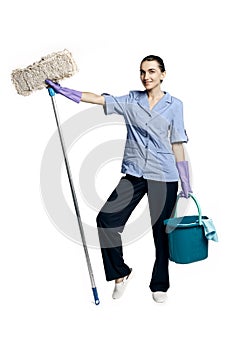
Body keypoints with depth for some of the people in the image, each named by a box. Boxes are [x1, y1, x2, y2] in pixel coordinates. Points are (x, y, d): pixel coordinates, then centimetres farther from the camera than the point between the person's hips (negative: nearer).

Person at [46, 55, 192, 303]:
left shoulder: (174, 105, 3)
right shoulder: (131, 100, 8)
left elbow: (177, 144, 4)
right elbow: (98, 99, 0)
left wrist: (185, 181, 3)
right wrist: (64, 91, -9)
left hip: (164, 176, -2)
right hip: (134, 173, 2)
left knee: (161, 229, 5)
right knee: (107, 218, -9)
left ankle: (159, 285, 24)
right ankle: (120, 273, 10)